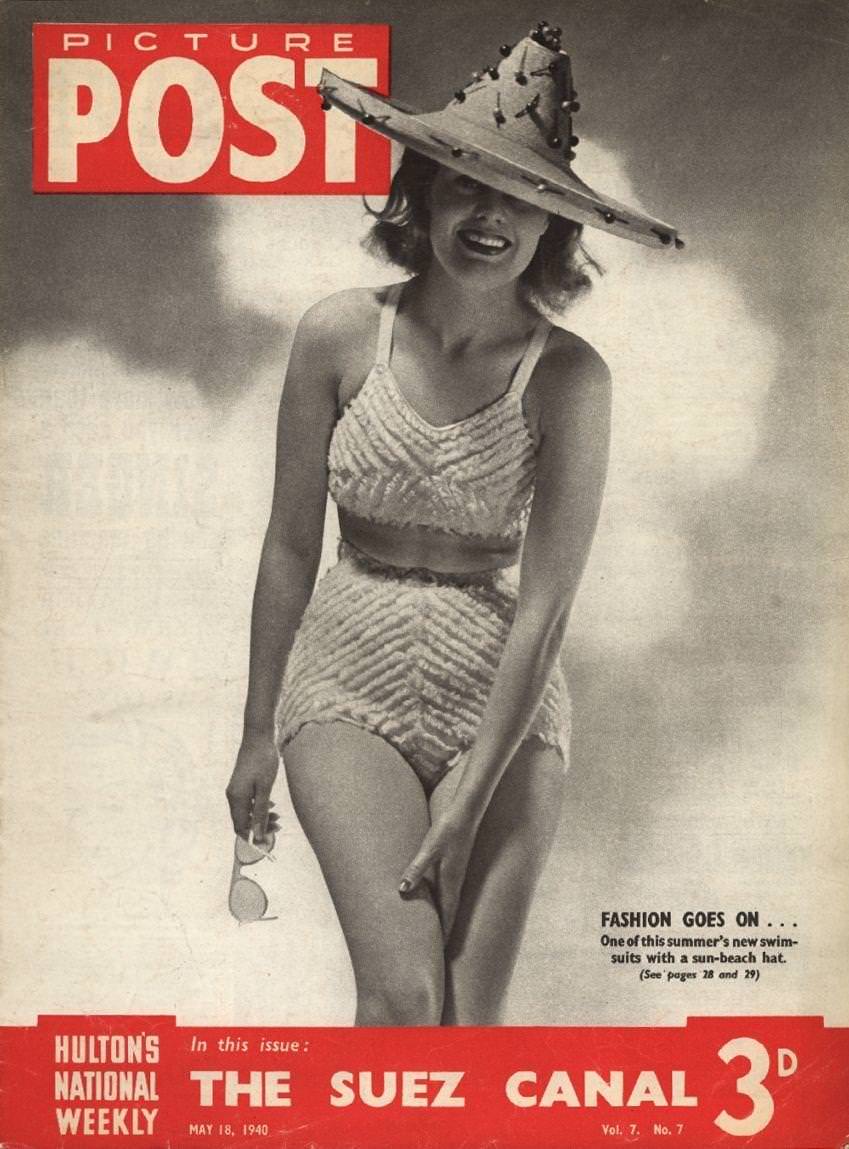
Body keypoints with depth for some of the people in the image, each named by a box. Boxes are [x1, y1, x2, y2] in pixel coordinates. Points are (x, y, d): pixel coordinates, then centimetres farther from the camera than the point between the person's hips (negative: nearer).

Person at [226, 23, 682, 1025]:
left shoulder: (568, 377, -10)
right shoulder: (341, 334, -7)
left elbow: (545, 608, -13)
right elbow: (290, 548, 1)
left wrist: (469, 804, -15)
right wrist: (257, 734, 7)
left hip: (506, 700, 0)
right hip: (350, 684, 0)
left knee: (472, 1019, -2)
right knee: (403, 992, -15)